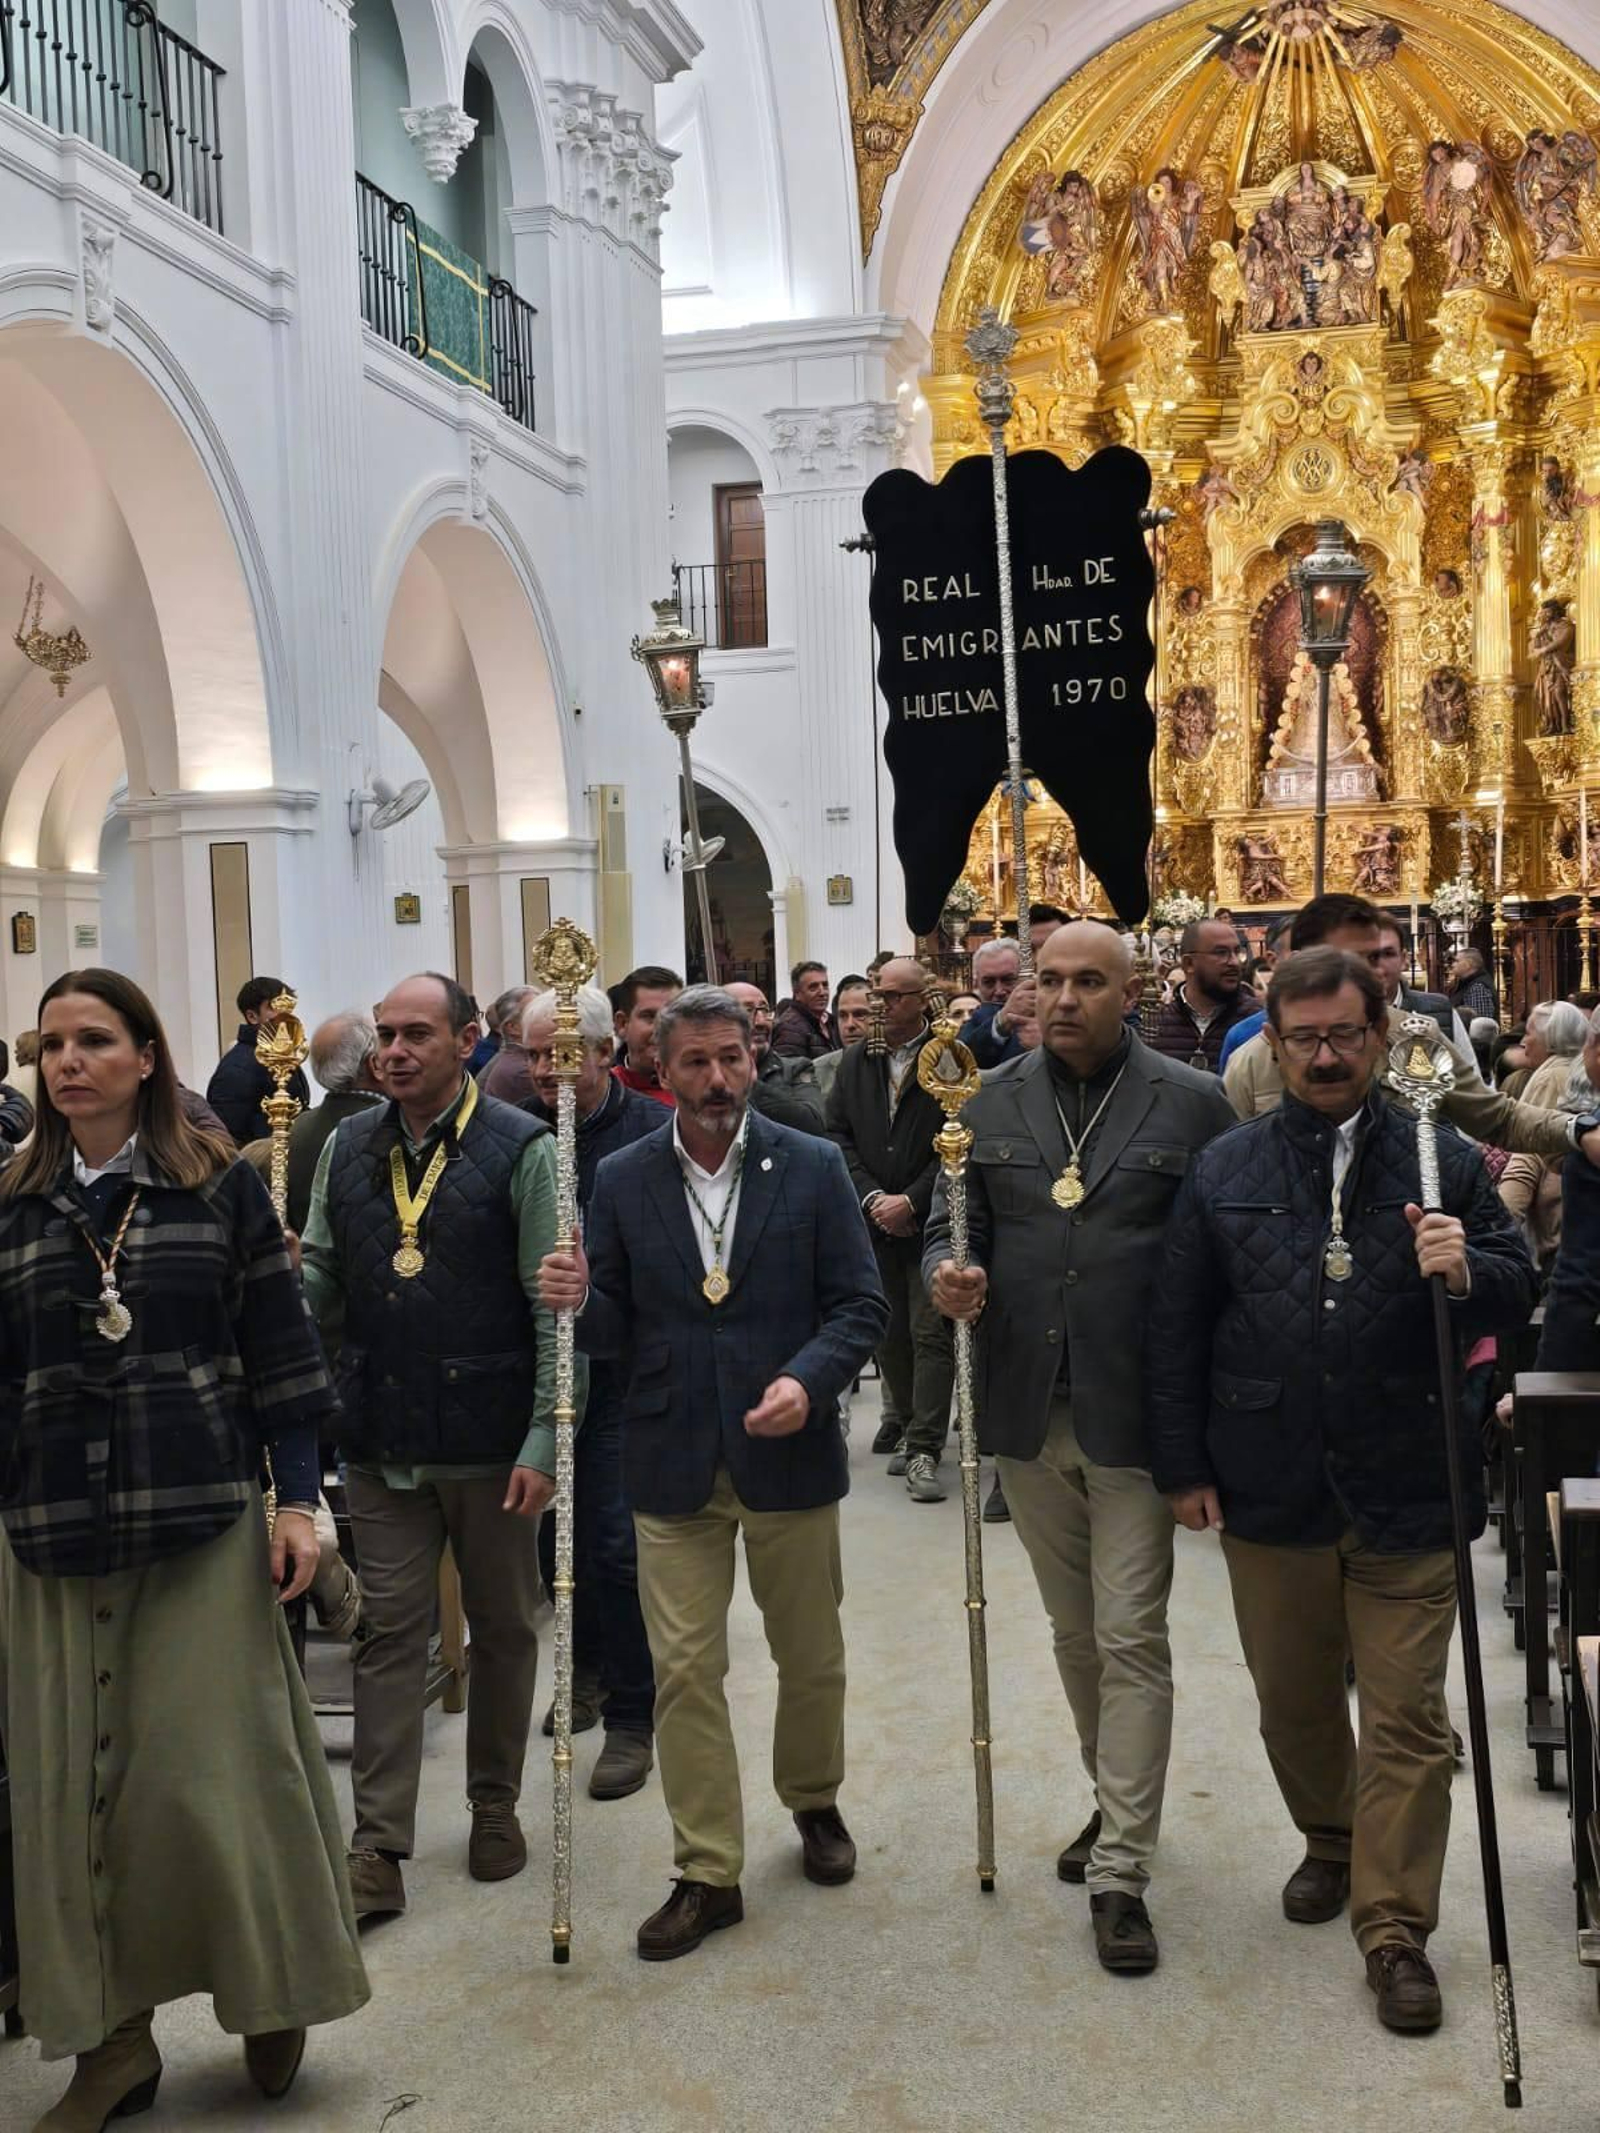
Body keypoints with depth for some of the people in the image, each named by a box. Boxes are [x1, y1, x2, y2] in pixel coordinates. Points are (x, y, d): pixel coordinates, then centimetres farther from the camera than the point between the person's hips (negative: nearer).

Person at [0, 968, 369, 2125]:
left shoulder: (223, 1185, 0)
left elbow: (281, 1353, 0)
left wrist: (298, 1500, -5)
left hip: (206, 1517, -3)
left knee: (213, 1768, 0)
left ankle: (273, 1995, 23)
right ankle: (113, 2039, 19)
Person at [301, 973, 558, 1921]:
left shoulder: (521, 1149, -9)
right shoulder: (349, 1148, 5)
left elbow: (555, 1304, -11)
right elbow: (321, 1282, 11)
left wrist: (544, 1437, -15)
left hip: (489, 1441, -3)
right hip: (381, 1439, 3)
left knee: (504, 1628, 13)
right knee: (390, 1633, 6)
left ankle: (496, 1807, 30)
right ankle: (379, 1846, 13)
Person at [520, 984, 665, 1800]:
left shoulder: (652, 1133, -8)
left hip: (621, 1370, -4)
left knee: (614, 1546, -3)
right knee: (559, 1535, 16)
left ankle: (631, 1717, 11)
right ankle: (589, 1668, 38)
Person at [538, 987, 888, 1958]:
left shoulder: (814, 1168, -3)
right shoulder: (623, 1181, 1)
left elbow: (861, 1306, -4)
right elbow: (614, 1332, 3)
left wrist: (808, 1378, -21)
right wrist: (578, 1301, -19)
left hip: (789, 1453, 0)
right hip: (673, 1463, 1)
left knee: (811, 1656, 16)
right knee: (684, 1671, 3)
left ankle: (815, 1800, 43)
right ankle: (708, 1872, 17)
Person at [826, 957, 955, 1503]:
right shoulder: (856, 1061, 10)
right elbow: (838, 1134, 7)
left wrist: (911, 1202, -13)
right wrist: (871, 1198, -5)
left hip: (930, 1222, -5)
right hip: (875, 1222, 5)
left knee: (931, 1334, -6)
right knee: (890, 1335, 11)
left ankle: (925, 1450, -4)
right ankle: (913, 1430, 24)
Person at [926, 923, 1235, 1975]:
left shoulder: (1192, 1102, -5)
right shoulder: (995, 1101, 6)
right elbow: (952, 1223, 11)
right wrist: (948, 1275, -14)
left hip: (1135, 1414, -4)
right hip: (1029, 1413, 4)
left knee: (1130, 1636, -2)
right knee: (1075, 1631, 17)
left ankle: (1121, 1870, 7)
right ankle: (1116, 1800, 37)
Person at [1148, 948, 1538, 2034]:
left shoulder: (1445, 1162, -1)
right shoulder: (1224, 1171, 2)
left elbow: (1519, 1294, 1)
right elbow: (1178, 1327, 4)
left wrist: (1468, 1273, -22)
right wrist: (1185, 1465, 2)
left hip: (1406, 1493, -2)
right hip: (1270, 1490, 2)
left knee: (1407, 1718, 2)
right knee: (1293, 1699, 18)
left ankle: (1396, 1928, 16)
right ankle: (1330, 1840, 43)